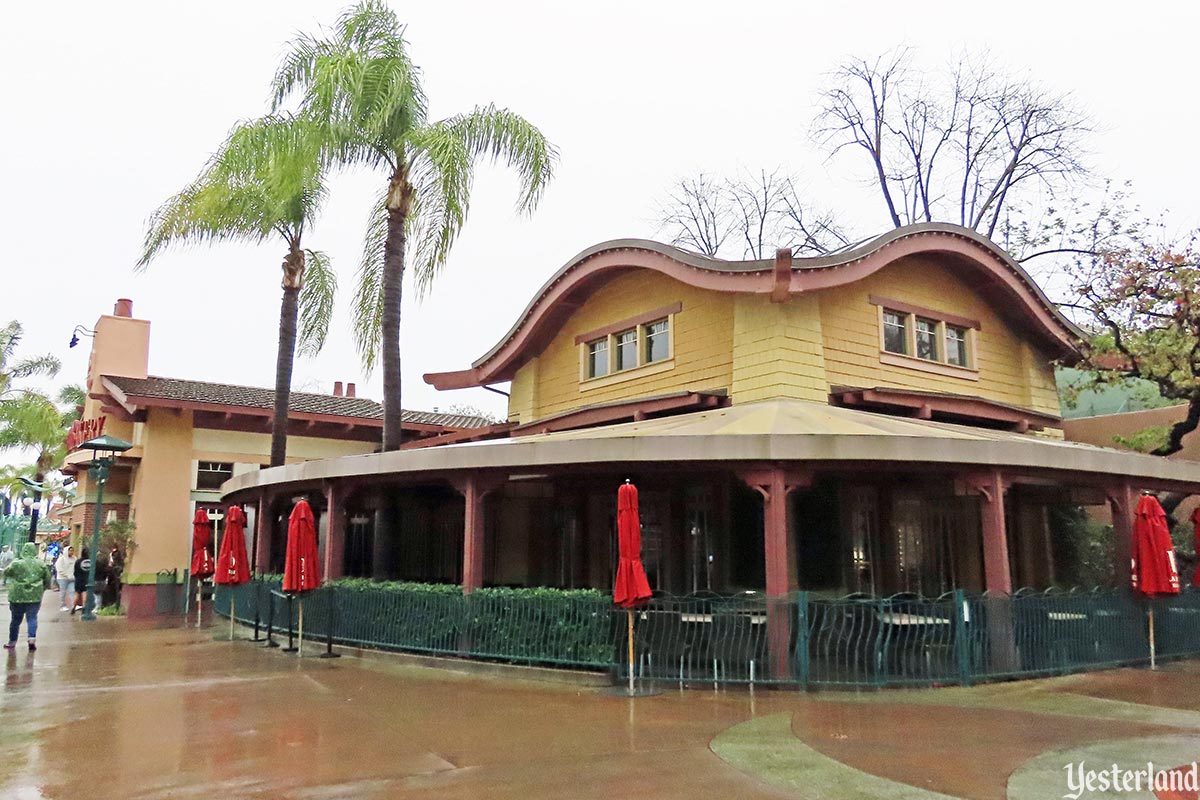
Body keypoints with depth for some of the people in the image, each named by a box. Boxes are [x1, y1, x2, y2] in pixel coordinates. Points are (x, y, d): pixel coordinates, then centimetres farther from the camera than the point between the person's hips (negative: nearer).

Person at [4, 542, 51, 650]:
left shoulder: (16, 563, -7)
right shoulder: (41, 564, 1)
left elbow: (6, 573, 8)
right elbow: (47, 580, 7)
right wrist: (42, 589, 21)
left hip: (18, 596, -1)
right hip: (35, 596, 1)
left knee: (16, 619, 13)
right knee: (32, 618, 6)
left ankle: (12, 642, 24)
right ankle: (32, 638, -11)